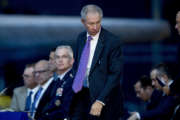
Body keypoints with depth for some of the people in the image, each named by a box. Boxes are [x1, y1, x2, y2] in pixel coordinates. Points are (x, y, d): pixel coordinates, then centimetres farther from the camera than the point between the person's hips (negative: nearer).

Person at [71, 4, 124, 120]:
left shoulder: (113, 41, -12)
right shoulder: (81, 38, 8)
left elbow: (115, 74, -15)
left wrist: (100, 101, -20)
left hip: (103, 97, -5)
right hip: (80, 95, 5)